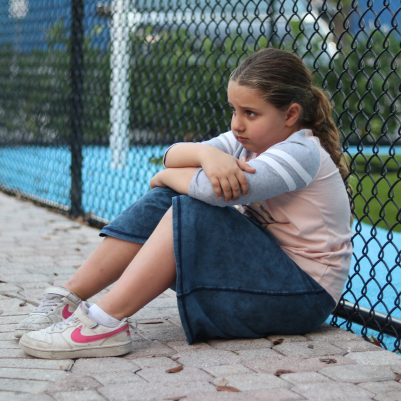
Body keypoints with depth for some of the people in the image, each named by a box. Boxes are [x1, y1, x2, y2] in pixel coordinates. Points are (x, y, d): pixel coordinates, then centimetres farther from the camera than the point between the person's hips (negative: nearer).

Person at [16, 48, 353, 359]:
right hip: (259, 266, 8)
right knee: (165, 199, -5)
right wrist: (206, 154, -27)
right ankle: (68, 298, -8)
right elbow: (173, 155, -3)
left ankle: (105, 324, -27)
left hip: (303, 295, -8)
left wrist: (168, 176, -11)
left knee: (191, 210, -25)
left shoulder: (301, 154, -20)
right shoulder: (250, 140, 7)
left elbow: (211, 189, -34)